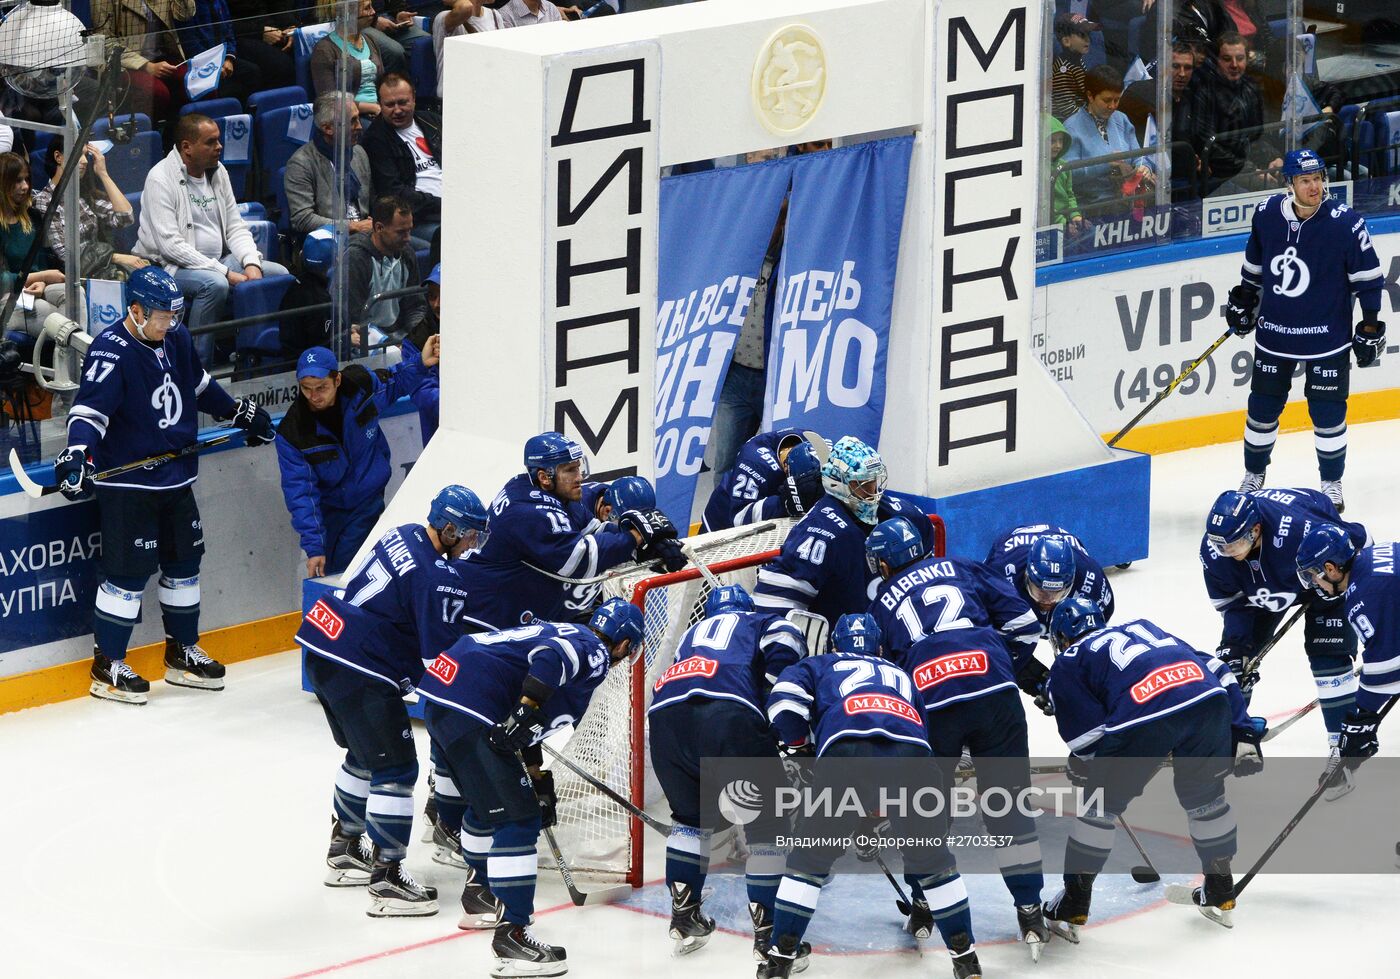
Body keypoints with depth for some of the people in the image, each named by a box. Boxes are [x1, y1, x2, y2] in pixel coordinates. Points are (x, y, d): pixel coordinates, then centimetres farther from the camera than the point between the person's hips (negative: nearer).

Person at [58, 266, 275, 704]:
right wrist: (78, 451, -45)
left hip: (176, 478, 8)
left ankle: (183, 653, 32)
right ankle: (107, 668, 3)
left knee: (183, 564, 16)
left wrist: (239, 410, 30)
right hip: (127, 483, -8)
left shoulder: (176, 341, 4)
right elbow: (90, 408, -29)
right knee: (128, 571, -7)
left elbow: (198, 383, 24)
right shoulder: (111, 352, -20)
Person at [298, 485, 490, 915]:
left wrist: (498, 630, 22)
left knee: (365, 754, 26)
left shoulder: (405, 535, 10)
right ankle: (386, 880, -4)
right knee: (395, 768, -4)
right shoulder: (439, 579, -18)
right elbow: (441, 658, -16)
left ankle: (344, 851, 39)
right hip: (360, 672, -10)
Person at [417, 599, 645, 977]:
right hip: (470, 705, -10)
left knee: (487, 803, 30)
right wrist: (526, 712, -29)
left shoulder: (567, 631, 27)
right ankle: (512, 937, -12)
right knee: (518, 819, -8)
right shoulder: (595, 652, -1)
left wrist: (538, 778, 40)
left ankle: (480, 897, 51)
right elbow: (551, 657, -26)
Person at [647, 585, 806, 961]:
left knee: (691, 816, 29)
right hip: (731, 714, -5)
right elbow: (783, 647, 5)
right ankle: (768, 936, 4)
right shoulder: (766, 623, 29)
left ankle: (684, 918, 29)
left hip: (665, 713, 5)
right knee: (767, 825, 7)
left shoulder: (692, 634, 44)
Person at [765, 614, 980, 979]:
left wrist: (797, 748, 22)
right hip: (912, 754, 2)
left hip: (845, 748, -2)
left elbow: (785, 694, 12)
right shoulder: (902, 677, 43)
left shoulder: (821, 666, 33)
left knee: (811, 856, 13)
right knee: (931, 857, 20)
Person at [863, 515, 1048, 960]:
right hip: (994, 692, 0)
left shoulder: (881, 604, 23)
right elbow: (1018, 618, 15)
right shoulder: (961, 569, 22)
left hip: (928, 704, 0)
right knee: (1008, 801, 7)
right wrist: (1025, 667, 28)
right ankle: (1029, 911, 3)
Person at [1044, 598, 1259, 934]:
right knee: (1204, 793, 28)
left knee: (1103, 803, 15)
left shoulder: (1068, 663, 23)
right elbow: (1217, 670, 29)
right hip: (1210, 699, 5)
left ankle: (1072, 907, 21)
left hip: (1144, 716, -5)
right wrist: (1244, 734, 29)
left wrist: (1082, 768, 32)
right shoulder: (1142, 628, 37)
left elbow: (1088, 737, 11)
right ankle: (1220, 893, 39)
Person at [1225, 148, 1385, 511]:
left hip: (1327, 338, -3)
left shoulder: (1345, 223, -17)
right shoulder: (1266, 214, -7)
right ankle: (1253, 477, 32)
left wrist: (1370, 327, -6)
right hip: (1273, 331, 3)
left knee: (1327, 413, 3)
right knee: (1262, 408, 11)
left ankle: (1331, 483, 22)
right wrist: (1243, 300, 18)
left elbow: (1368, 277, -8)